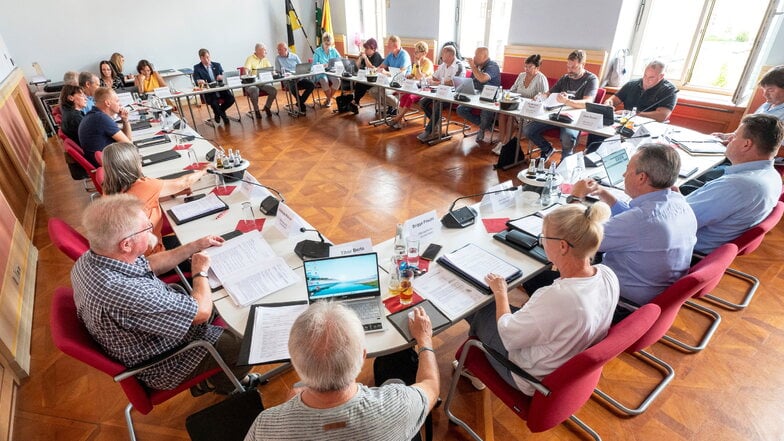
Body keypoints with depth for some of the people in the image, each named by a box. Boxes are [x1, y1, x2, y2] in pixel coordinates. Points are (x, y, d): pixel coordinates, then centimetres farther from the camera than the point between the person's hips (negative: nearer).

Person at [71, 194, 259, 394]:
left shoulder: (90, 258, -14)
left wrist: (195, 246, 5)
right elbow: (201, 311, -32)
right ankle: (215, 385, 33)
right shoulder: (127, 293, -43)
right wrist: (200, 271, -14)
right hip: (161, 367, -8)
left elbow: (148, 265, 5)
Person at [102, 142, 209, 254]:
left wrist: (174, 192, 6)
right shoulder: (144, 186, -26)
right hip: (149, 254, -7)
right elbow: (184, 182, -12)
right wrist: (203, 171, 5)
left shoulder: (110, 191, -7)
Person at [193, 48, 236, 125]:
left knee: (231, 98, -23)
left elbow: (224, 77, 9)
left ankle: (219, 112, 7)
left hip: (220, 88, 3)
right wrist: (199, 81, -31)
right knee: (214, 103, -33)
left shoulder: (217, 65, 16)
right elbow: (196, 80, -5)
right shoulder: (197, 68, 7)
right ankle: (223, 115, 3)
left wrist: (222, 77, -17)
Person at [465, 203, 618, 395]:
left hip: (534, 380, -7)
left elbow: (508, 335, -24)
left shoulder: (556, 297, -43)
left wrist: (500, 293, -10)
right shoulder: (608, 275, -19)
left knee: (479, 310, 13)